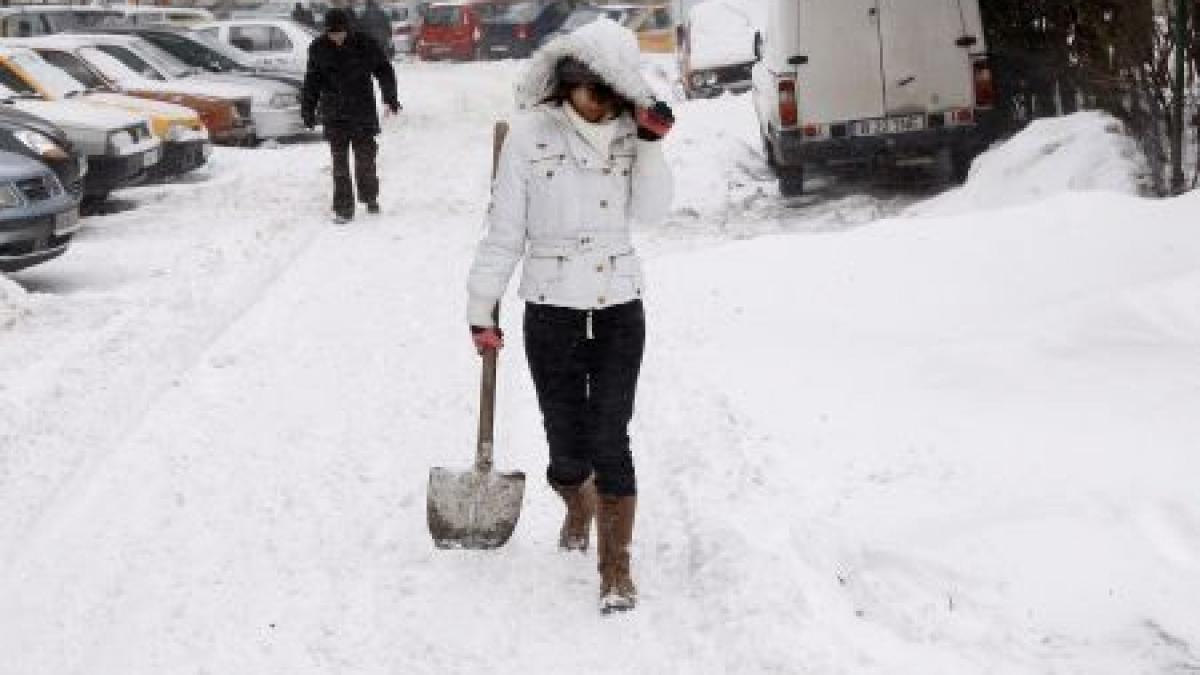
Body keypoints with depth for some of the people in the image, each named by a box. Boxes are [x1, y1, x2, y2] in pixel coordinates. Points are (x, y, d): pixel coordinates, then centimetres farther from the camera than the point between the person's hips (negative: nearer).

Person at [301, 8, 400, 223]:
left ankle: (370, 197, 29)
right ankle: (343, 208, 1)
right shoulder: (319, 48, 1)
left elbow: (384, 70, 3)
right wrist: (307, 110, 9)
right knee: (340, 162, -2)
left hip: (363, 111, -1)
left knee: (365, 157, 5)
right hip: (334, 116, 1)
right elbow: (312, 81, 10)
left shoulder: (364, 44, -4)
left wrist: (390, 99, -4)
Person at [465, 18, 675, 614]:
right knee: (568, 451, 5)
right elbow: (504, 228, -2)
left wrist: (650, 142, -16)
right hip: (552, 312, -1)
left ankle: (616, 569, 3)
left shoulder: (628, 131, 1)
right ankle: (578, 506, 40)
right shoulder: (531, 133, -7)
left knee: (610, 441, -6)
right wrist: (481, 309, 0)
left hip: (619, 309, 1)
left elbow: (650, 212, -6)